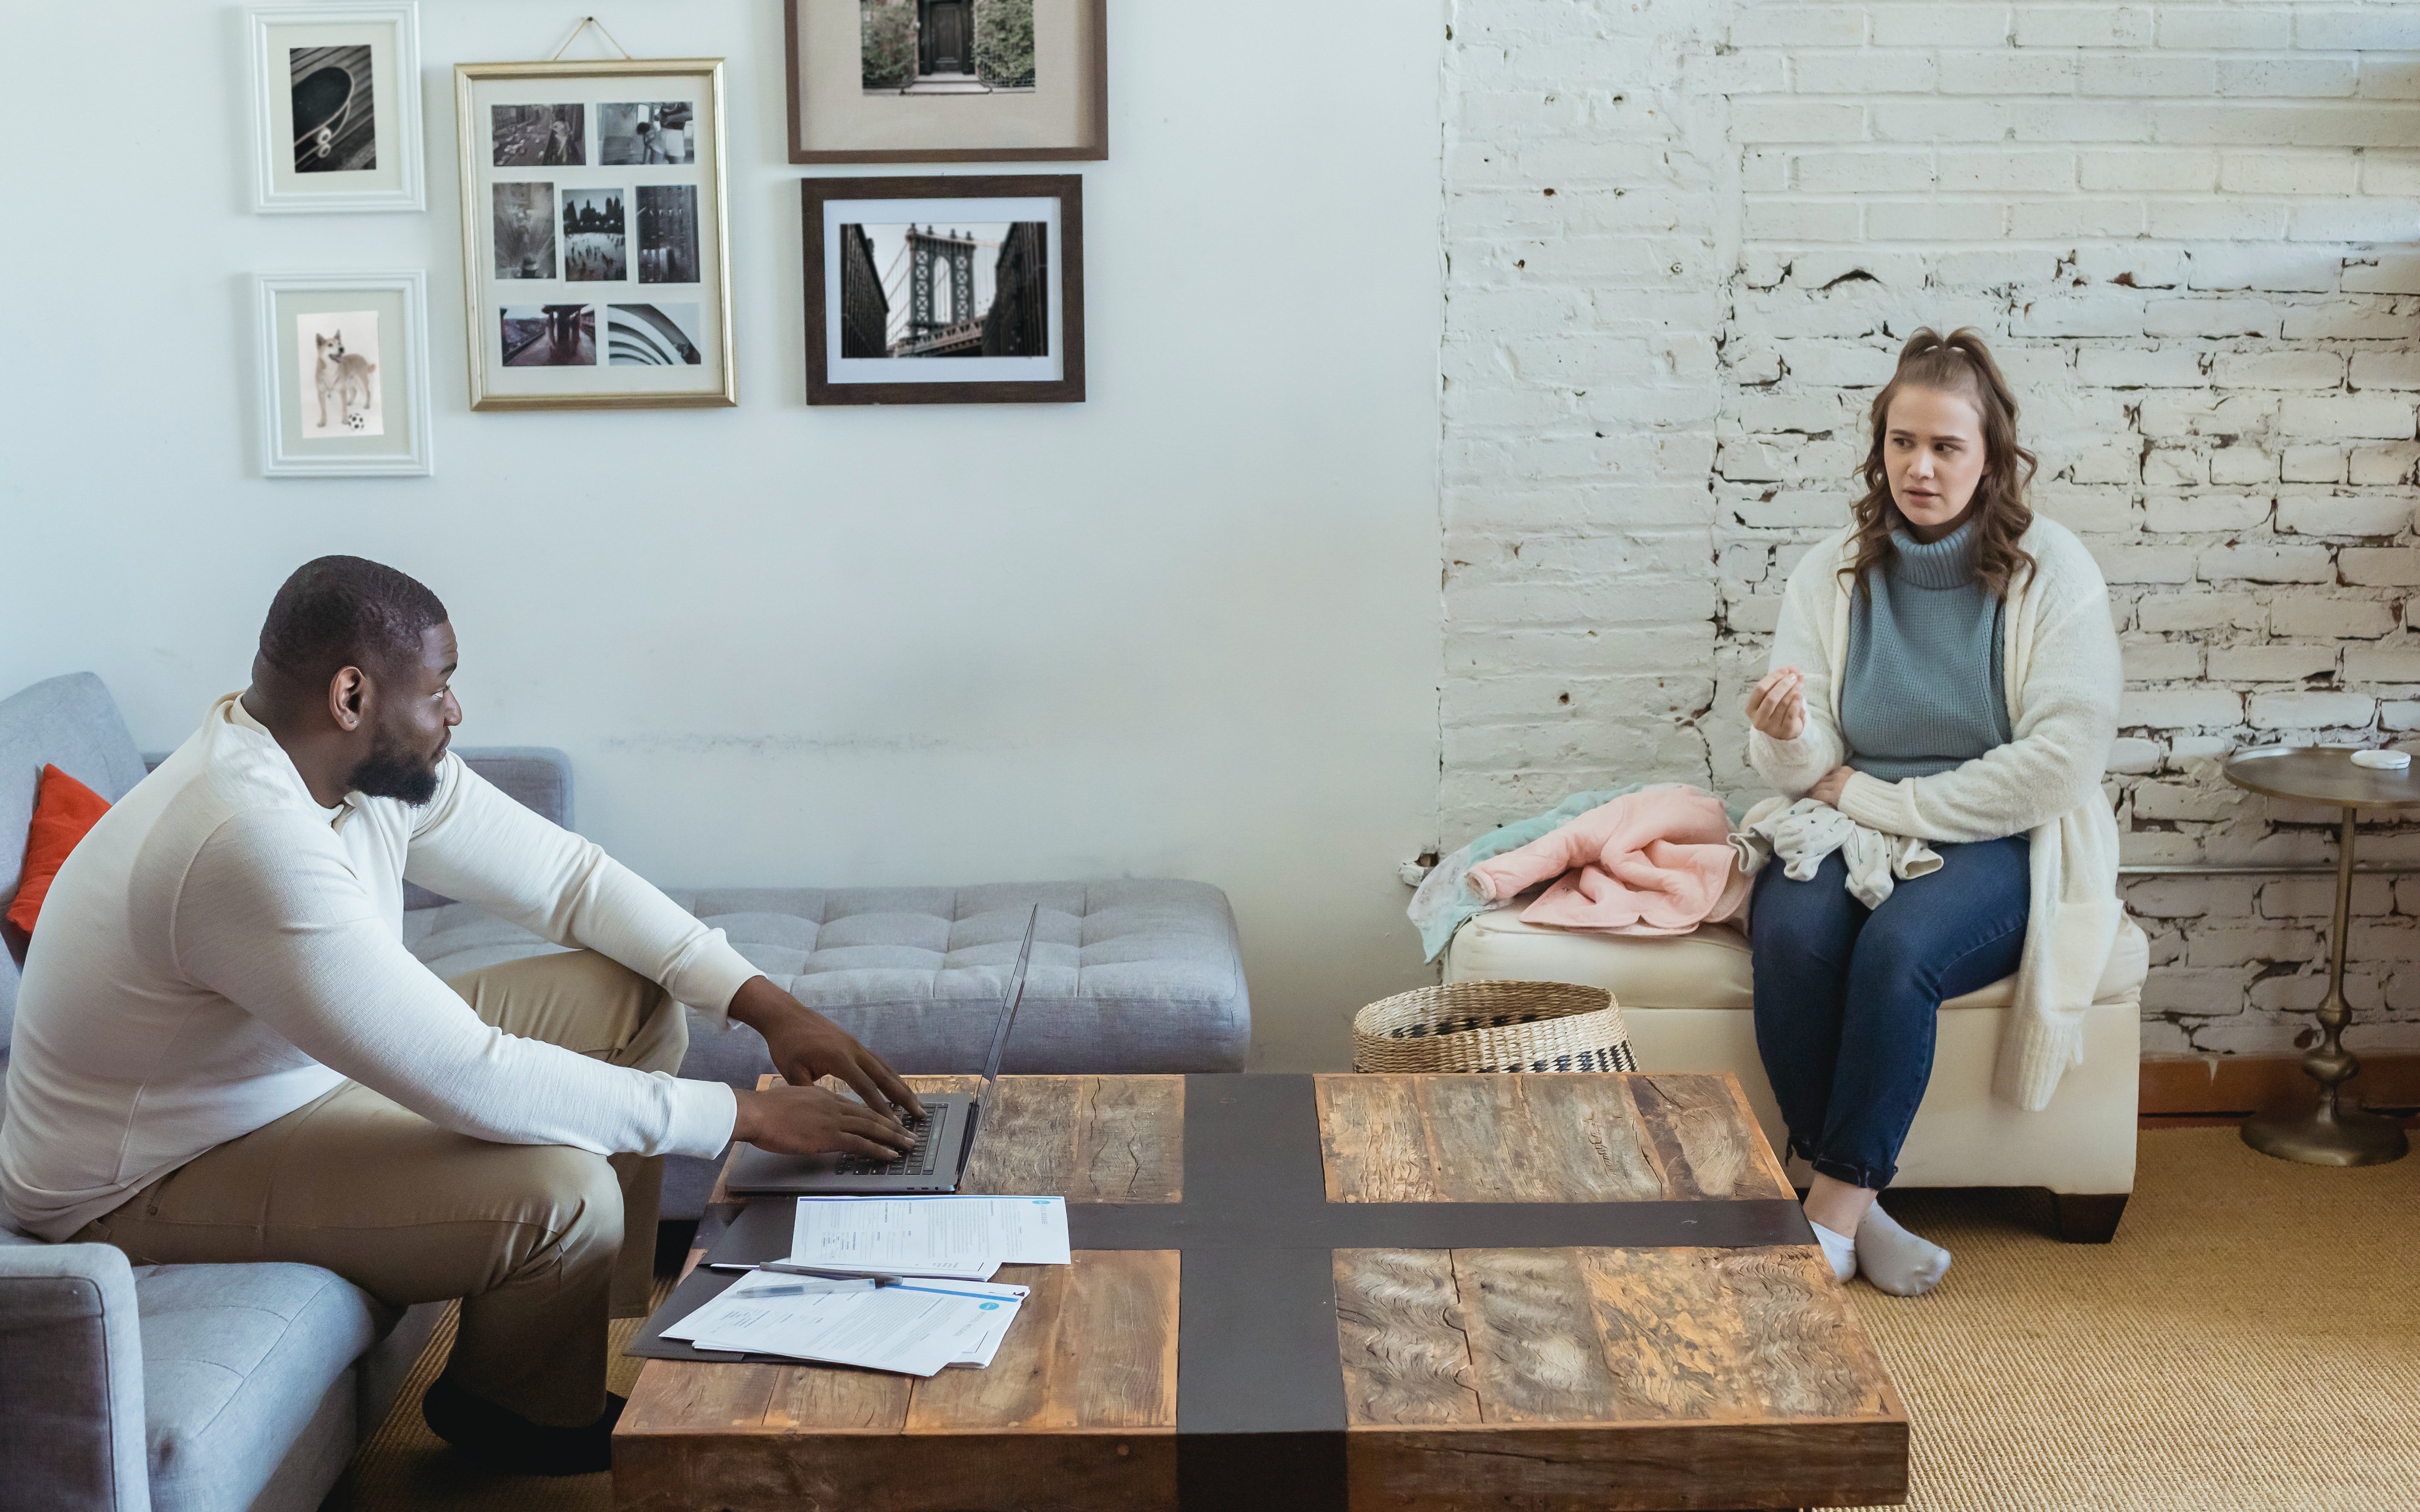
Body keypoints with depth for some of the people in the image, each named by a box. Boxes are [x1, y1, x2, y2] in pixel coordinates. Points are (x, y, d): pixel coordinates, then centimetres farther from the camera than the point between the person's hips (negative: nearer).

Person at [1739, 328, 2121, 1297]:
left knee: (1897, 947, -33)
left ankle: (1835, 1208, -18)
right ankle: (1858, 1209, -18)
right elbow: (1804, 775, 3)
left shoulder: (2053, 572, -3)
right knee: (1792, 934, -29)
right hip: (1848, 832, 3)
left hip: (1998, 845, -3)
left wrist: (1876, 797, -11)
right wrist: (1787, 739, -24)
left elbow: (2062, 760, -12)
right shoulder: (1831, 573, 6)